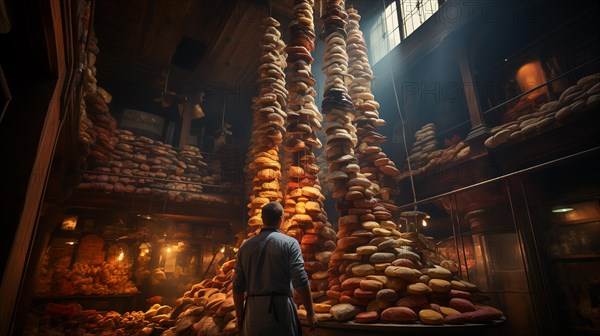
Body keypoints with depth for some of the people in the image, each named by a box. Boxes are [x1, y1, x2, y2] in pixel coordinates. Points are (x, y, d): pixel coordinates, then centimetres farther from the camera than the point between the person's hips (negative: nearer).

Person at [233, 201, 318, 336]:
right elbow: (301, 282, -13)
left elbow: (238, 287, 6)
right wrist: (310, 312, -3)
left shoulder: (245, 246, 4)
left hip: (253, 312, 3)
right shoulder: (290, 243, -7)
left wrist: (240, 317, 15)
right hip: (281, 309, -3)